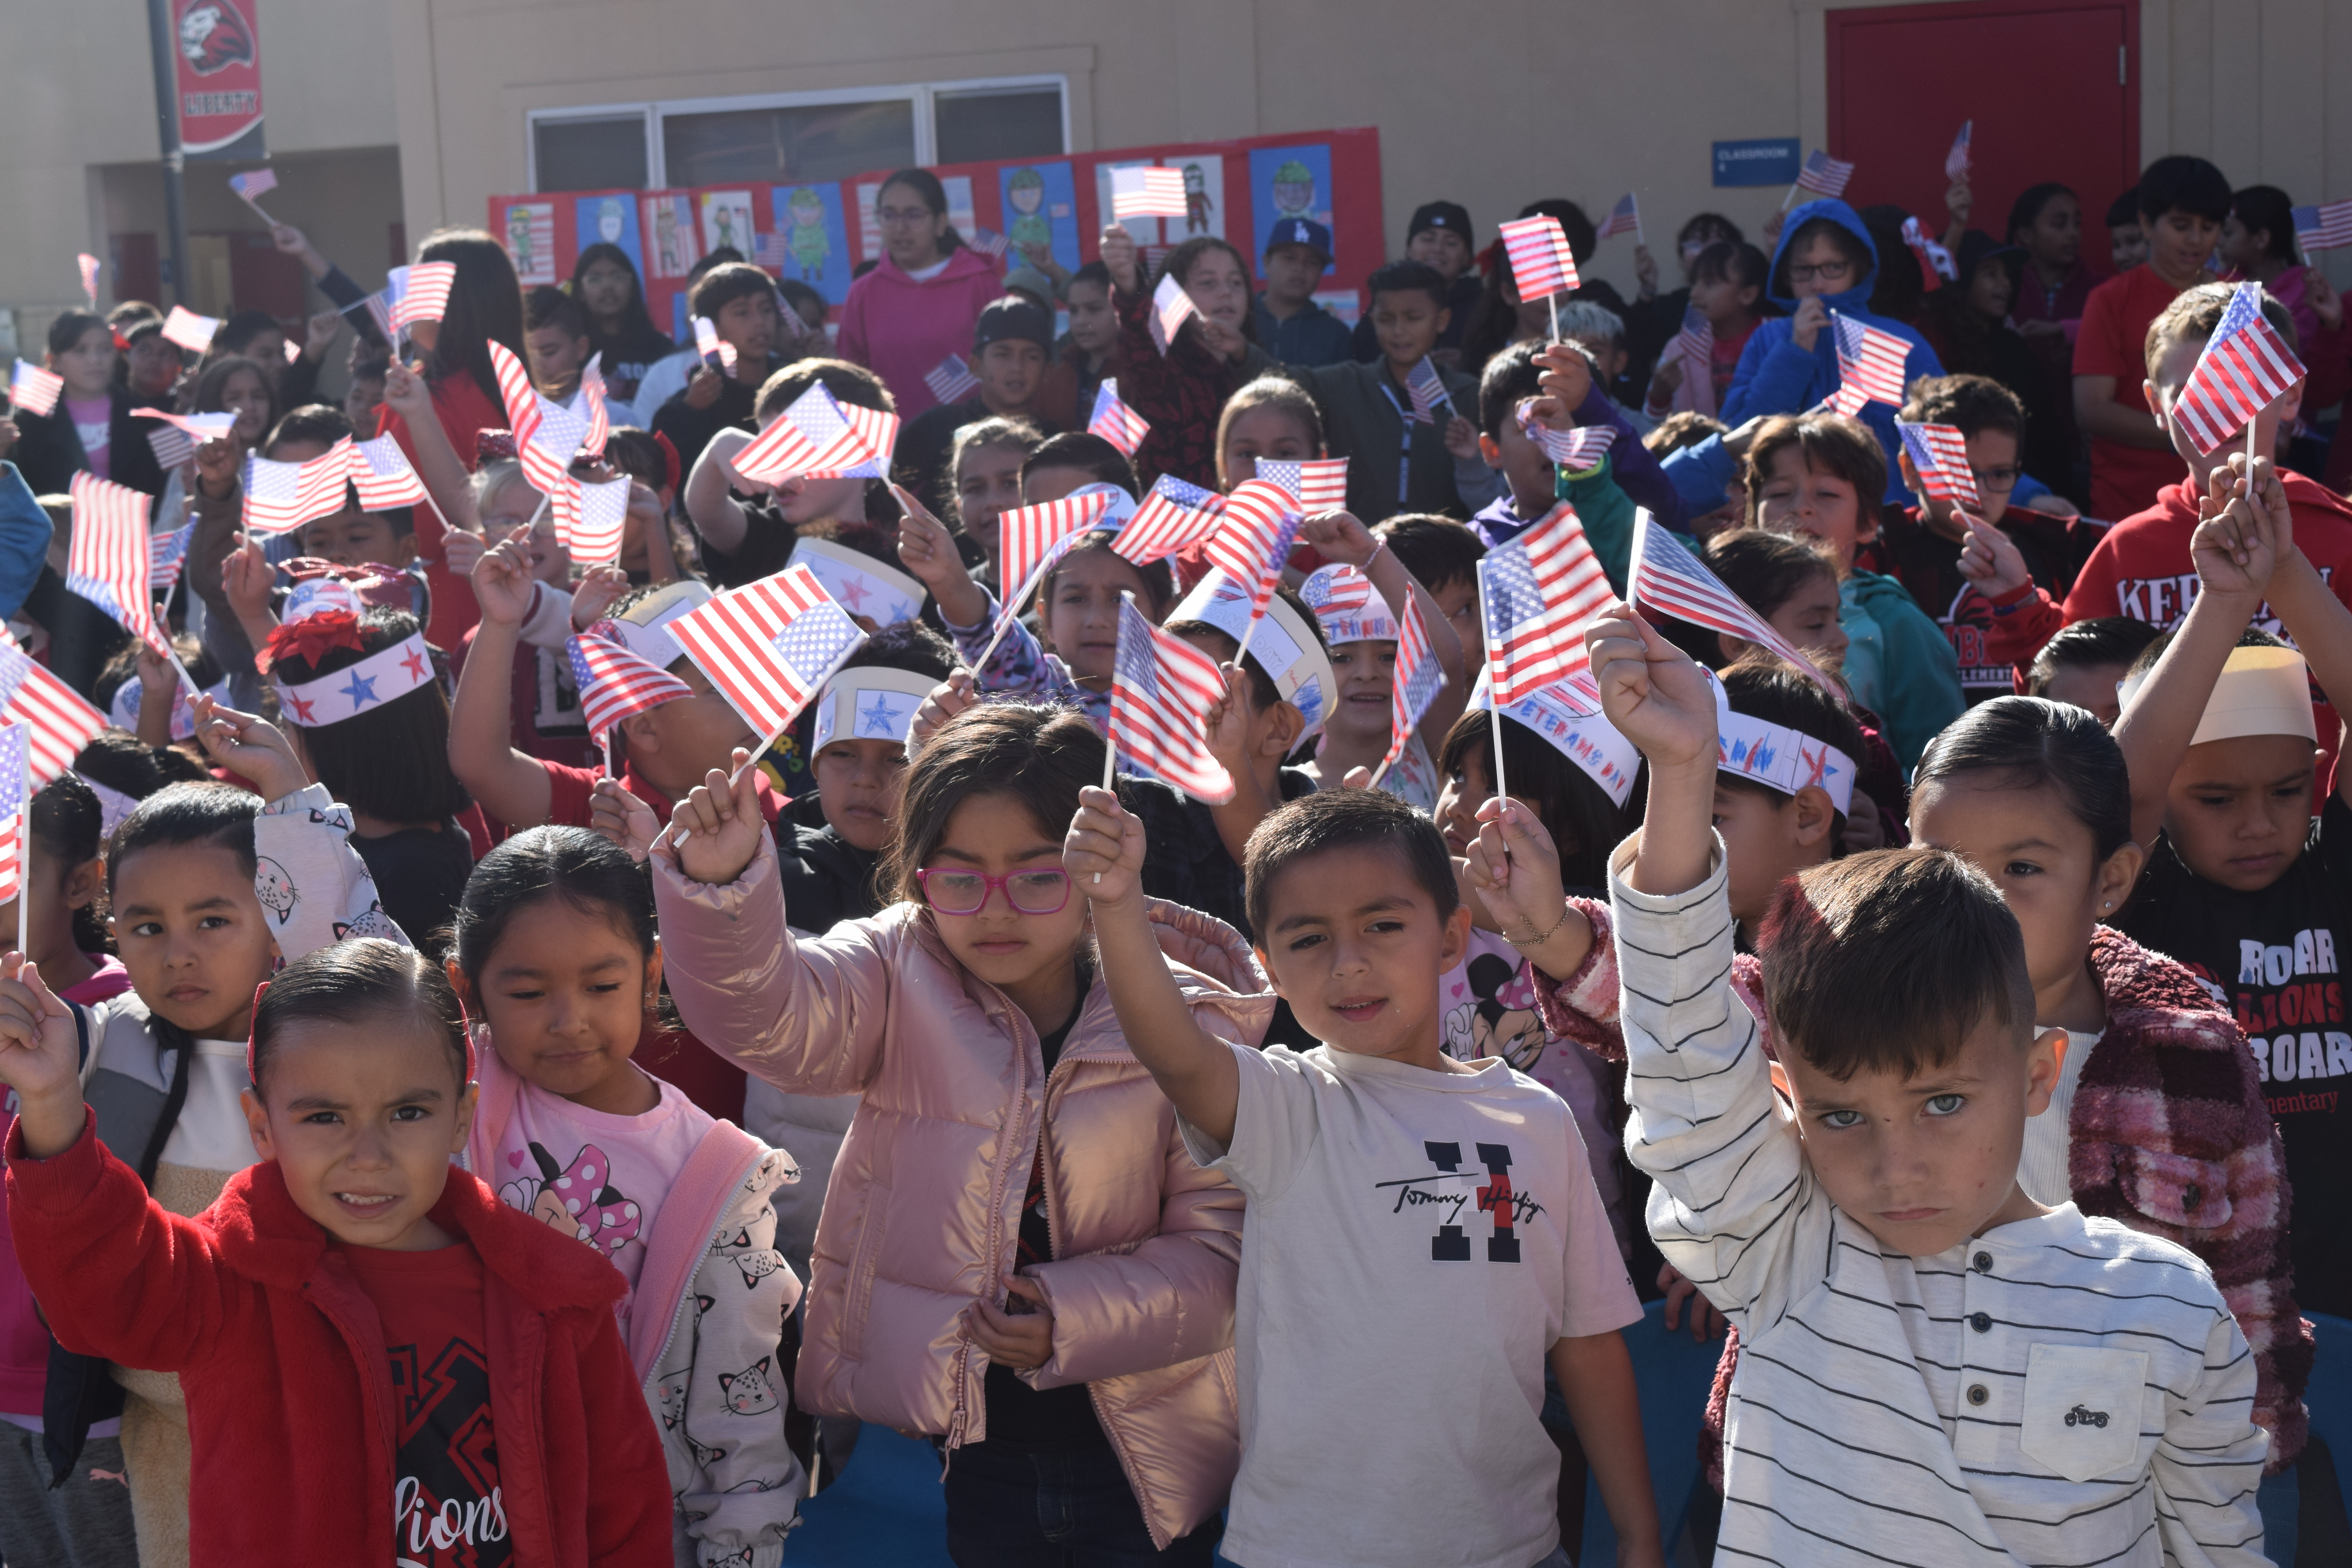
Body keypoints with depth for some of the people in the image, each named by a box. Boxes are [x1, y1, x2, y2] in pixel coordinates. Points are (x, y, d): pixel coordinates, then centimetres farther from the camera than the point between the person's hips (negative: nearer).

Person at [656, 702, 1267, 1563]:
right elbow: (767, 1012, -23)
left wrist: (1080, 1317, -16)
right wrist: (721, 886, -42)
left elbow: (1221, 1242, -3)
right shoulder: (897, 982, -3)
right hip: (928, 1444, 0)